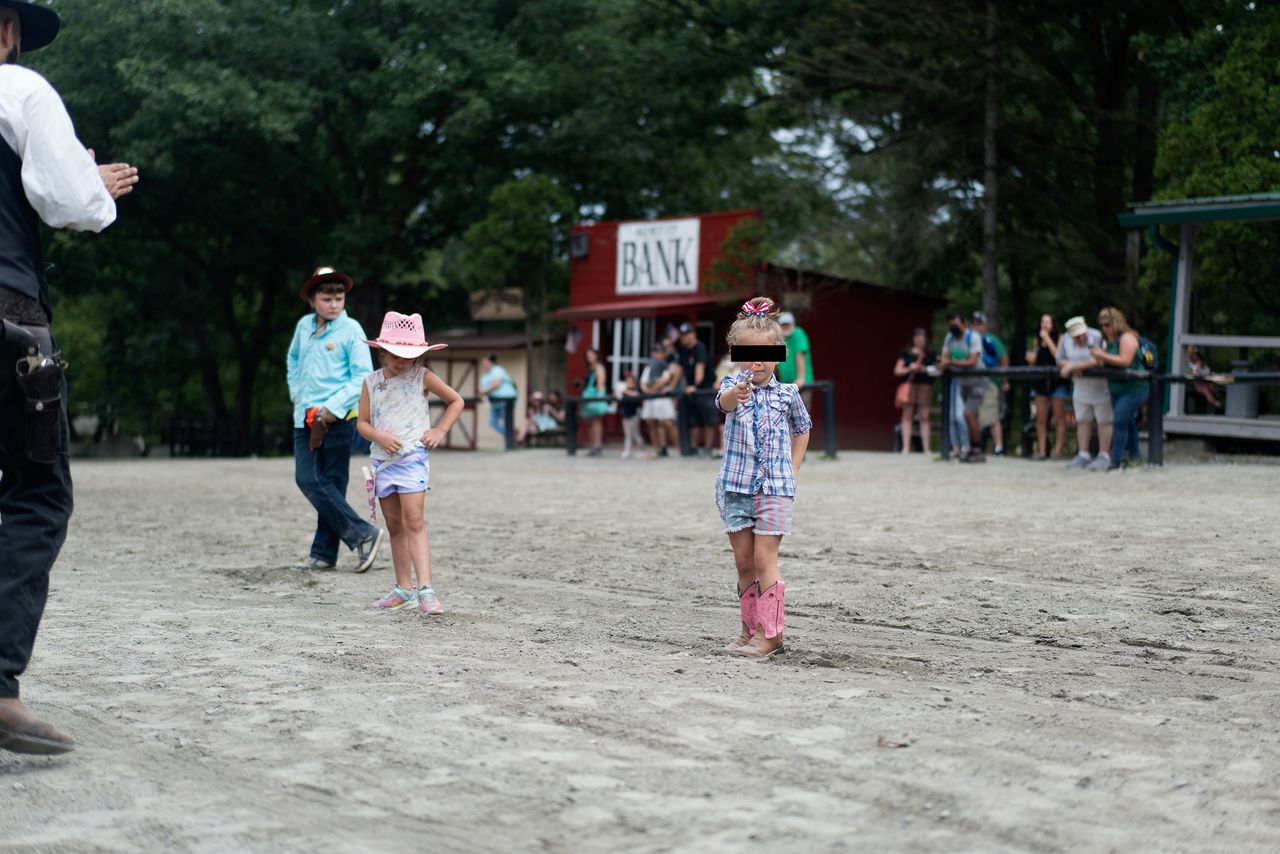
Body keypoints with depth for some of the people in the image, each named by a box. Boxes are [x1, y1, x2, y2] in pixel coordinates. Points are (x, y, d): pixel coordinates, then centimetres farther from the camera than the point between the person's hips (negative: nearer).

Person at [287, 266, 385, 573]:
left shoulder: (351, 330, -5)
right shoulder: (304, 326, 11)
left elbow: (363, 378, -9)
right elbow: (293, 360, 30)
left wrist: (331, 410, -16)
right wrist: (296, 394, 16)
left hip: (338, 419, -6)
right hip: (305, 418, 6)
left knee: (330, 484, -4)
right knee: (306, 479, -1)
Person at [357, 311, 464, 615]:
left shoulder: (422, 377, -1)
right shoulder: (371, 382, 6)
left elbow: (456, 401, 10)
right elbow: (362, 423, 8)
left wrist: (440, 430, -2)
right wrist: (379, 437, -12)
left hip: (412, 457, -4)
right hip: (382, 459, 4)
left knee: (414, 522, -15)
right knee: (394, 525, 12)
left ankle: (425, 589, -20)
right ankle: (404, 587, 22)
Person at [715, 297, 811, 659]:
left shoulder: (787, 393, 3)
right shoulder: (734, 384, -1)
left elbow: (802, 429, 21)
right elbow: (723, 401, -27)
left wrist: (793, 469, 10)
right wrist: (737, 393, -51)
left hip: (775, 487, -1)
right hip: (736, 484, 1)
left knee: (764, 559, -7)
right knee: (743, 561, 8)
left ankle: (770, 633, -3)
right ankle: (751, 629, 19)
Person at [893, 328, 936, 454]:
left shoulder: (931, 355, 9)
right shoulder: (906, 353, 8)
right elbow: (897, 371, 6)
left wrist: (925, 369, -10)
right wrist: (909, 369, -11)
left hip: (925, 385, 0)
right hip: (909, 385, 0)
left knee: (924, 417, -1)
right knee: (907, 416, -1)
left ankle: (926, 448, 2)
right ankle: (906, 447, -1)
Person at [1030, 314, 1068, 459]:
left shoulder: (1060, 339, -3)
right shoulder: (1038, 340, 12)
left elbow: (1058, 356, -17)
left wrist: (1047, 339, -14)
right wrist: (1032, 358, 2)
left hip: (1057, 381, -5)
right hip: (1040, 381, 5)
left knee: (1059, 418, -2)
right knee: (1040, 419, 3)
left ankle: (1057, 451, -1)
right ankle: (1042, 451, 4)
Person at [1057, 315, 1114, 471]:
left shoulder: (1097, 337, -22)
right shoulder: (1066, 340, -3)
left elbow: (1097, 362, -32)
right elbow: (1059, 360, 5)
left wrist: (1073, 366, -26)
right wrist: (1072, 367, -17)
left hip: (1100, 387, -6)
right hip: (1080, 387, 6)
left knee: (1104, 422, -1)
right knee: (1083, 421, 11)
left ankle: (1104, 456, 4)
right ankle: (1083, 455, 19)